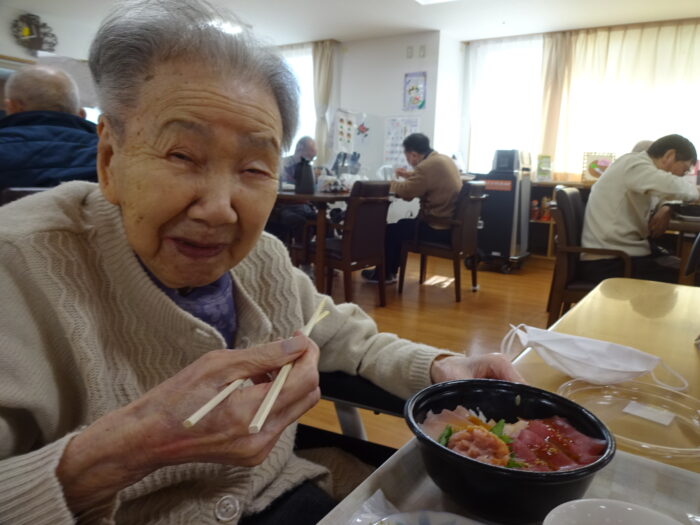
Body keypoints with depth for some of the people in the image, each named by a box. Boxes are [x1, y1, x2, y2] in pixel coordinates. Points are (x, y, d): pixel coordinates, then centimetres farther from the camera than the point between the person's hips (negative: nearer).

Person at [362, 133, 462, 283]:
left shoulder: (427, 166, -21)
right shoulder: (444, 159, 10)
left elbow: (406, 192, -19)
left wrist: (392, 183, 1)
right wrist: (408, 175, 19)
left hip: (440, 228, -10)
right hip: (452, 224, 10)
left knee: (391, 230, 4)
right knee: (402, 224, 23)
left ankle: (384, 274, 21)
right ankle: (389, 270, 29)